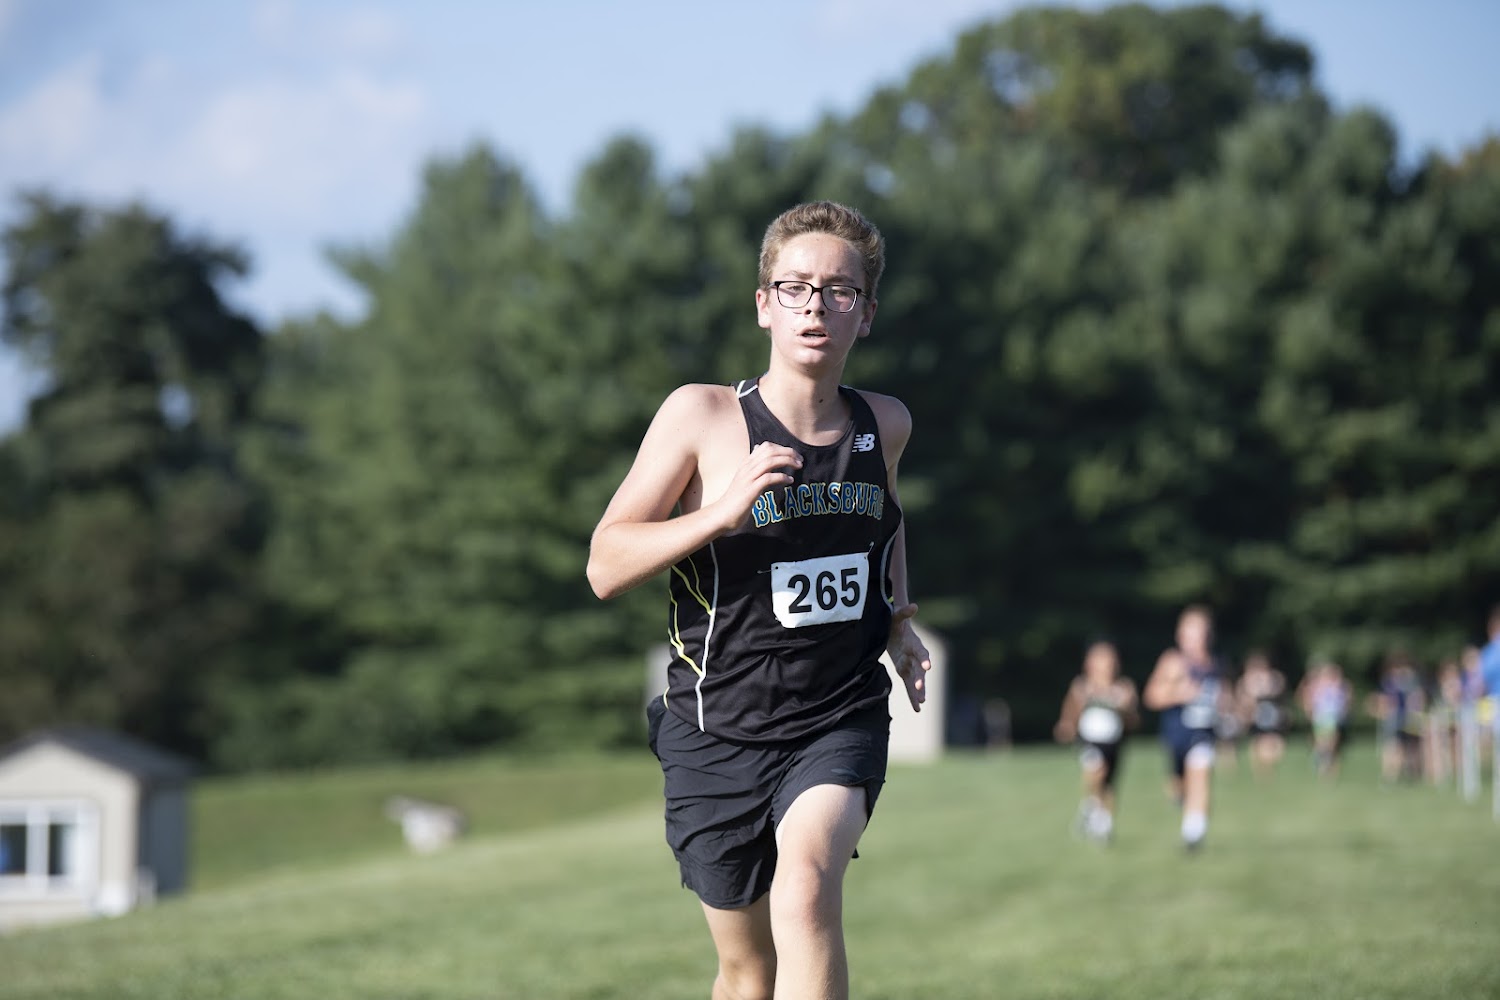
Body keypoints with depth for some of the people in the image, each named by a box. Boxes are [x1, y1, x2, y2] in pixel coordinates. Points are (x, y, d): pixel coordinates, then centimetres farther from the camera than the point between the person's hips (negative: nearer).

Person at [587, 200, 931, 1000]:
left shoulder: (884, 426, 4)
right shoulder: (702, 415, -8)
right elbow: (605, 565, -10)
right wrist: (722, 512, -23)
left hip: (840, 722, 1)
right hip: (718, 731, -1)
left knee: (806, 888, -29)